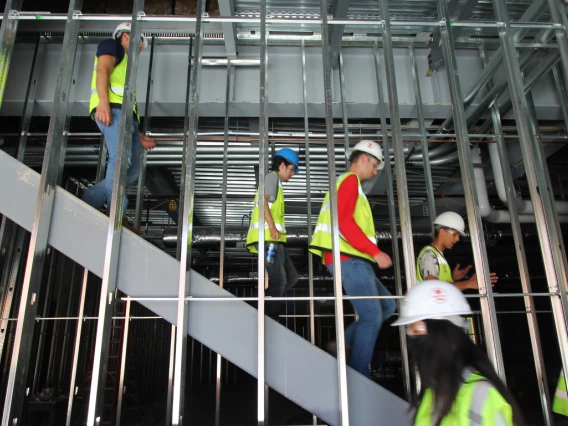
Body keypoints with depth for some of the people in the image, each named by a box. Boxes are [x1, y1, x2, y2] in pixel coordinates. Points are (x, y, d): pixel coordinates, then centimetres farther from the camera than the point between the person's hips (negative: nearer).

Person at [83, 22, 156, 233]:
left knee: (133, 171, -6)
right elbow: (102, 70, -4)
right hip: (112, 108, -8)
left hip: (126, 113, 8)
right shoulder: (111, 45, 17)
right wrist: (103, 102, -22)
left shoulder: (126, 64, 39)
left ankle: (84, 203, -7)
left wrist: (138, 135, 24)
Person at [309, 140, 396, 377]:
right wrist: (374, 251, -20)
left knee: (387, 306, 12)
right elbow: (344, 221, -19)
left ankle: (341, 346, 9)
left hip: (353, 260, 10)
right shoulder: (350, 180, -5)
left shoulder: (347, 183, 26)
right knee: (371, 317, -9)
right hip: (349, 260, -10)